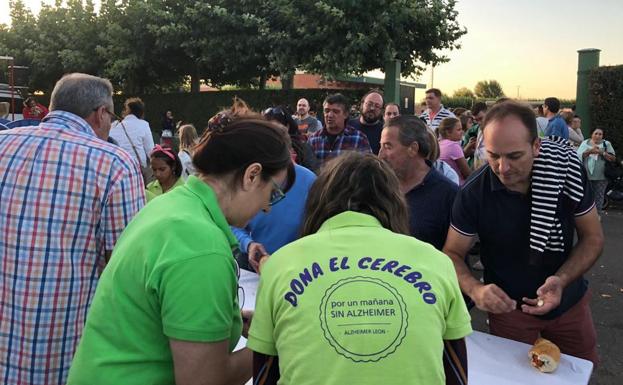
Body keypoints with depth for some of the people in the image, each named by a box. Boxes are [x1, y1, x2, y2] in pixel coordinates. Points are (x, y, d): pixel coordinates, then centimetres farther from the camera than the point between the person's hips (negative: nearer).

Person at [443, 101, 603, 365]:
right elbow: (452, 254, -12)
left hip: (570, 301, 3)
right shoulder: (473, 194, -23)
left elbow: (592, 237, -8)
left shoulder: (567, 171, -18)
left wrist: (562, 280, -25)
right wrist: (475, 289, -33)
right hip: (508, 306, -2)